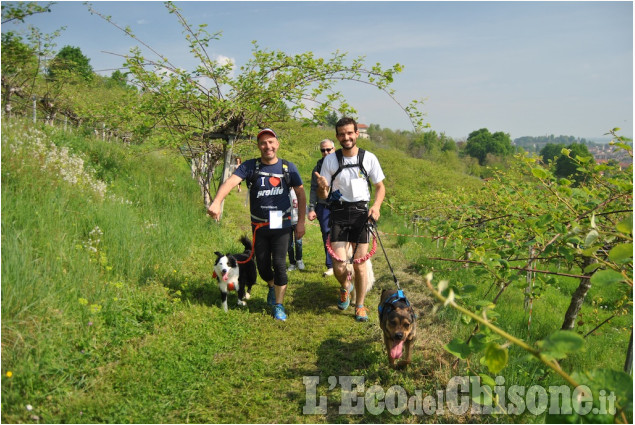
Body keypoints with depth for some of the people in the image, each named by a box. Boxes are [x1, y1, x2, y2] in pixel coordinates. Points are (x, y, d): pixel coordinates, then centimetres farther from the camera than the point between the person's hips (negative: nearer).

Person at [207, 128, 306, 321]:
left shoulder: (288, 168, -1)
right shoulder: (250, 166, -5)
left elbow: (301, 194, 7)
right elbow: (230, 182, -21)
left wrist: (301, 222, 2)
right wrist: (217, 201, -39)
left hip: (281, 225, -1)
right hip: (259, 226, 1)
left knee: (279, 264, -10)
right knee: (263, 267, 8)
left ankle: (279, 305, 9)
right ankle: (272, 286, 43)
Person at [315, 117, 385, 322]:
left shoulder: (369, 158, 0)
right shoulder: (330, 160, 1)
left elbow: (380, 186, 9)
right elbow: (322, 195, 3)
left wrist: (376, 205, -10)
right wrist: (322, 187, -21)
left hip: (361, 212, 0)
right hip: (339, 212, 0)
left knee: (359, 265, 1)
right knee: (339, 268, -6)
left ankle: (360, 306, 21)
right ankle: (345, 287, 30)